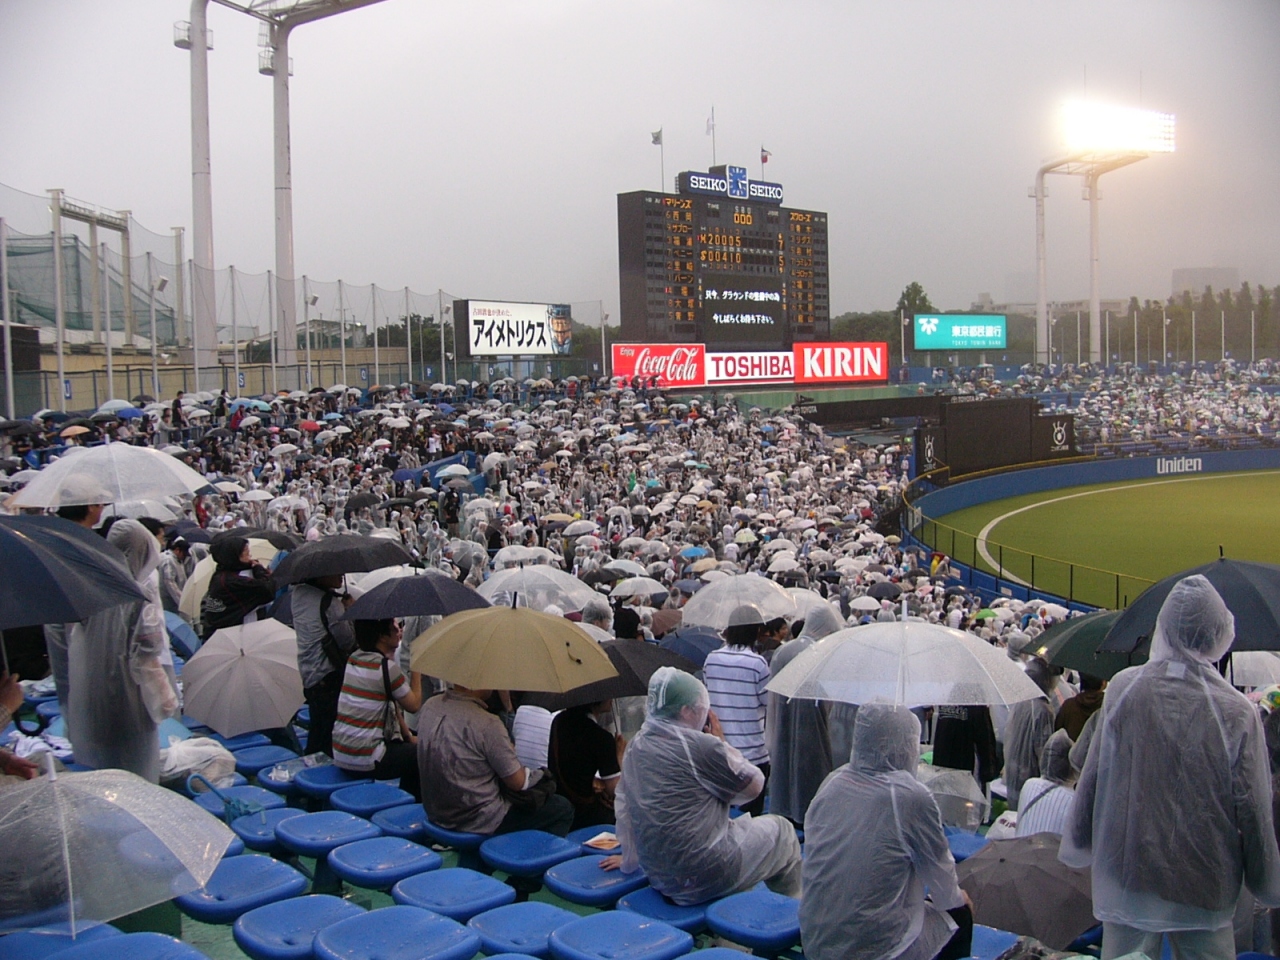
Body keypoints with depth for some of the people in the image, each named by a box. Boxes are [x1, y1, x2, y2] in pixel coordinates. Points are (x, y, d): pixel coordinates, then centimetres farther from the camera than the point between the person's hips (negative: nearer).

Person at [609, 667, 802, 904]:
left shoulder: (634, 748, 4)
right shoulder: (699, 745, -18)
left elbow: (622, 806, 14)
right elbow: (754, 786, -6)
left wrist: (629, 859, 28)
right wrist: (722, 743, 6)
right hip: (707, 877, -8)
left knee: (743, 824, 30)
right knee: (781, 830, 15)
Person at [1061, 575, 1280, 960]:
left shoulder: (1123, 688, -9)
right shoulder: (1238, 713, -16)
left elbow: (1091, 776, -1)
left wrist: (1076, 846, 14)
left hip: (1126, 873, 2)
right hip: (1205, 885, -1)